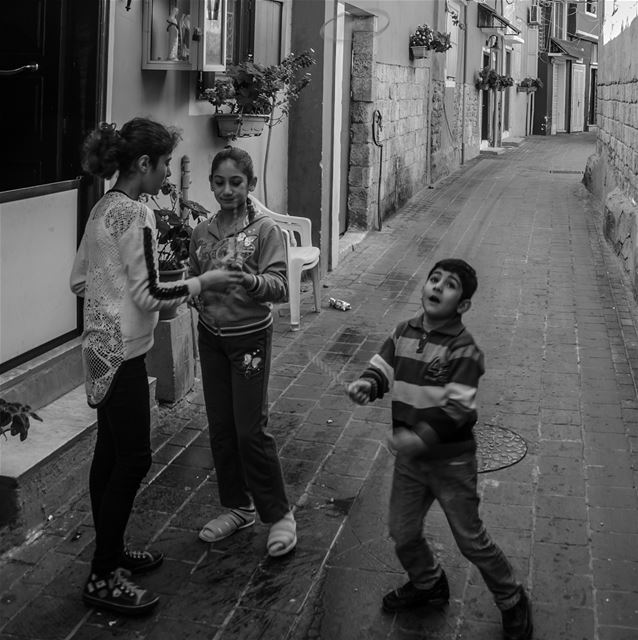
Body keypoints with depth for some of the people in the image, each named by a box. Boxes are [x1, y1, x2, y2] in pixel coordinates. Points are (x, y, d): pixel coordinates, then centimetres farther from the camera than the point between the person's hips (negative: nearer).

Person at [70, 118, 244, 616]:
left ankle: (111, 551, 31)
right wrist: (203, 283, -9)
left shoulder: (103, 208, 10)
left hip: (100, 347, 10)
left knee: (110, 453, 18)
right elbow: (149, 296, -20)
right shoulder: (136, 214, -19)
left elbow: (80, 281, 15)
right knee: (134, 458, -1)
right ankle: (103, 577, 7)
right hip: (122, 352, -10)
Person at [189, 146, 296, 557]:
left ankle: (279, 514, 12)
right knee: (221, 428, 12)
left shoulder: (265, 230, -10)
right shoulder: (202, 233, 5)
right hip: (211, 336, 5)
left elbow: (280, 286, -20)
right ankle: (237, 507, 28)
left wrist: (248, 280, -38)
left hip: (250, 335, -5)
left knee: (251, 430, -4)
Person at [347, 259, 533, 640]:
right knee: (403, 533, 17)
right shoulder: (405, 333, 1)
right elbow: (383, 368, 5)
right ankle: (428, 584, 45)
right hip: (409, 457, 6)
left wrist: (421, 437, -34)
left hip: (452, 461, -6)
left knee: (471, 540, 5)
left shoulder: (464, 350, -18)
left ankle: (512, 602, 28)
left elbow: (456, 408, -24)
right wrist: (368, 384, -17)